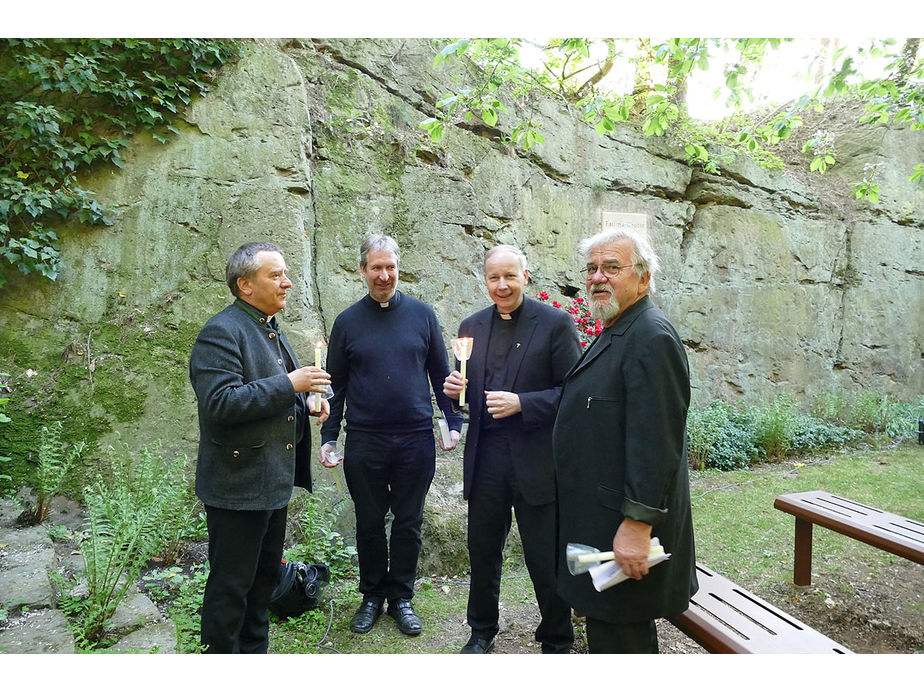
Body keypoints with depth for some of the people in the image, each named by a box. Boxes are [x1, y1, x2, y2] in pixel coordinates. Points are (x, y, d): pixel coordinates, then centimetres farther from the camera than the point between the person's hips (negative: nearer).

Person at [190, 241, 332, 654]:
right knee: (230, 585, 5)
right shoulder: (221, 332, -16)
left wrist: (306, 404, 5)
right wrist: (288, 384, -26)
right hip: (237, 485, -10)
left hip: (273, 480, 10)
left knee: (265, 577, 21)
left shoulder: (271, 330, 14)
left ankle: (255, 653, 39)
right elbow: (219, 403, -28)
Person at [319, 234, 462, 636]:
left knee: (408, 524, 10)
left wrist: (453, 422, -1)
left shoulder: (421, 314, 2)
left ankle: (401, 597, 28)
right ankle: (372, 596, 31)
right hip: (364, 442, 0)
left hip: (416, 440, 0)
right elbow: (336, 384, 5)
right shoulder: (348, 322, 2)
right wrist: (328, 437, 0)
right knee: (369, 524, 12)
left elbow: (441, 374, 6)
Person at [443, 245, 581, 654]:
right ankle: (482, 631, 40)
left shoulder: (555, 323, -6)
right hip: (484, 458, 4)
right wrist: (456, 389, -7)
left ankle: (557, 642, 32)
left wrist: (522, 403, -21)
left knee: (546, 559, 9)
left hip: (535, 462, -4)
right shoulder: (472, 326, 8)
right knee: (482, 552, 17)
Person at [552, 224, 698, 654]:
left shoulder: (652, 337, -19)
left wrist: (638, 525, -25)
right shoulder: (615, 333, 14)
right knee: (606, 626, 24)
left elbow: (656, 441, -25)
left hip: (624, 528, -10)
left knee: (617, 637, 3)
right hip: (598, 520, 10)